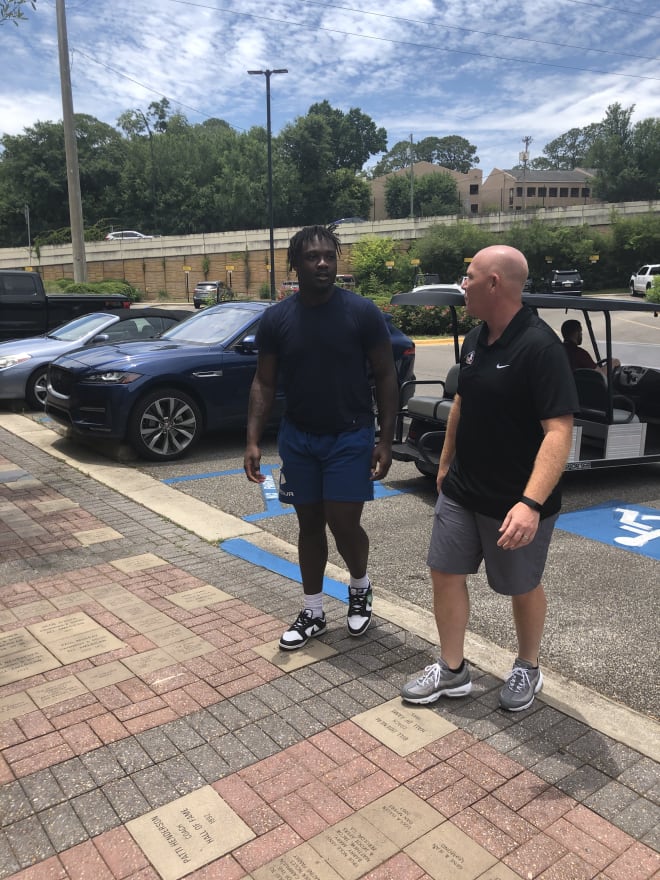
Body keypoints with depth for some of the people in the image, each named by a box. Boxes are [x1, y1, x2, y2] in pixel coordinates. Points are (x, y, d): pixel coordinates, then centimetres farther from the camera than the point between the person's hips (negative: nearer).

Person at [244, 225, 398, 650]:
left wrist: (385, 439, -10)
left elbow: (385, 377, -5)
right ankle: (313, 612, 26)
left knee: (343, 523, -4)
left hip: (350, 437, -3)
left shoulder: (363, 312, -9)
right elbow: (264, 383, 3)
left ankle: (361, 586, 29)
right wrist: (253, 440, -6)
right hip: (297, 438, 3)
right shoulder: (276, 318, -1)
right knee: (310, 524, 11)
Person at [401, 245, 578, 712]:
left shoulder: (540, 346, -22)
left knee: (522, 587, 13)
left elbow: (559, 430, -28)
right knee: (445, 572, 10)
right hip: (461, 490, 7)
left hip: (515, 501, -7)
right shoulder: (474, 339, 4)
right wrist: (445, 463, 20)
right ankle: (453, 671, 27)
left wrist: (531, 503, -38)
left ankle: (528, 669, 38)